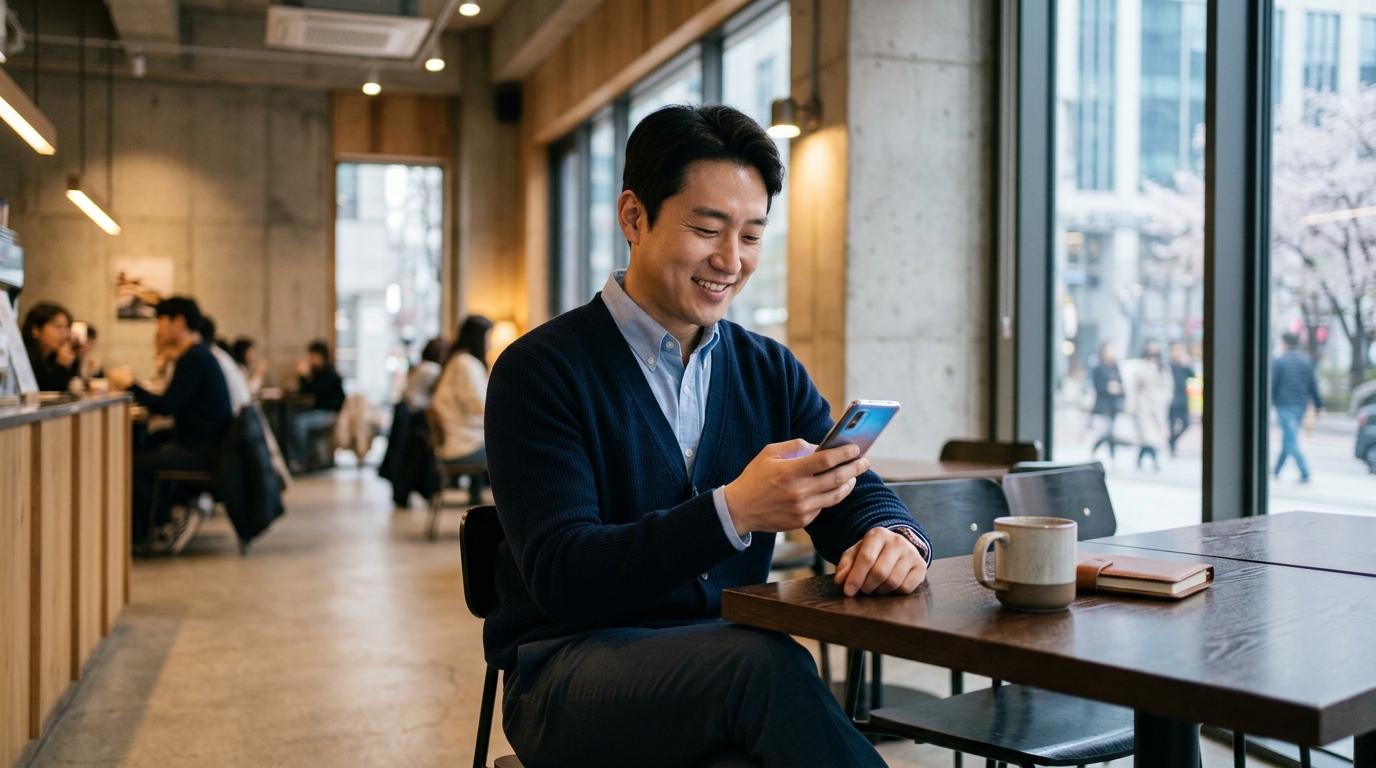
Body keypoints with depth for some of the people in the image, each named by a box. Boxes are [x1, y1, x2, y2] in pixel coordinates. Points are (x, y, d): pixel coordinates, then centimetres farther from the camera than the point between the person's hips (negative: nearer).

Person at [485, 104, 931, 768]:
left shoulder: (772, 372, 12)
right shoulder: (541, 370, -5)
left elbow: (855, 498, 8)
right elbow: (560, 577, -15)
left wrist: (895, 537, -18)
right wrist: (734, 510, -29)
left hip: (726, 669, 4)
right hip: (572, 669, -3)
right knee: (762, 662, -33)